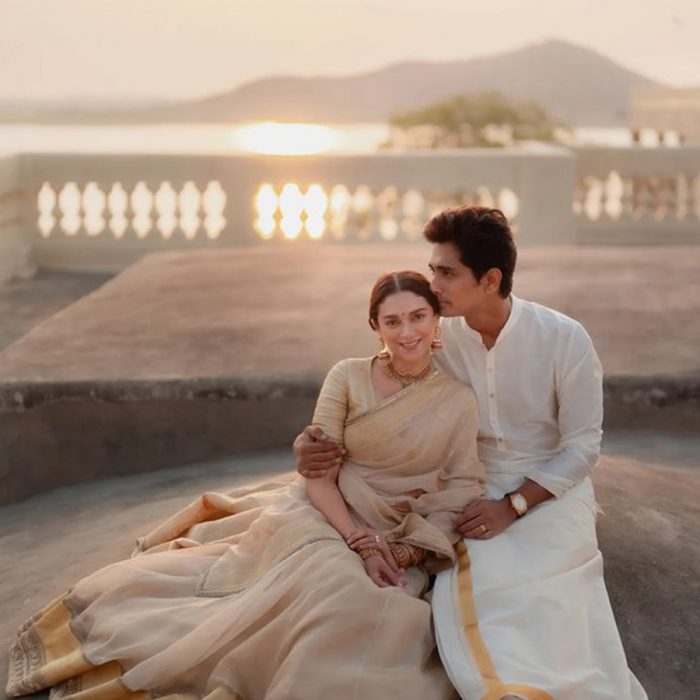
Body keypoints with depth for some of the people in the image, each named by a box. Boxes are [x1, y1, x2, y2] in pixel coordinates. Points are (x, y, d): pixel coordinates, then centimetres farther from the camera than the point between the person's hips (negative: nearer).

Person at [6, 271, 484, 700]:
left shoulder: (458, 400, -3)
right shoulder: (348, 377, -5)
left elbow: (461, 489, -2)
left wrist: (407, 552, -15)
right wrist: (359, 542, -18)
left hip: (397, 537, 2)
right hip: (321, 513, -2)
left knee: (377, 614, -28)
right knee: (330, 585, -33)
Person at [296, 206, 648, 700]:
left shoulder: (565, 339, -15)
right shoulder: (439, 335, -8)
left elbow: (583, 446, -9)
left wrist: (513, 506, -20)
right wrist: (312, 440, -22)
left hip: (552, 490, -2)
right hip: (478, 491, 2)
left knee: (550, 607, -28)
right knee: (470, 599, -24)